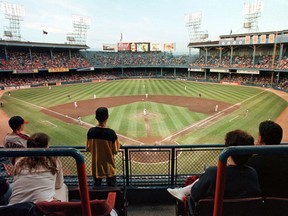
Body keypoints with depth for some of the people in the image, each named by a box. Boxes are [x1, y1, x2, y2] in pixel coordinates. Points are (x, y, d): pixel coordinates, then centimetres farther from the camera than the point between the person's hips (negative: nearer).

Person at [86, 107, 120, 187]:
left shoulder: (91, 131, -11)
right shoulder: (111, 133, -21)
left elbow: (88, 149, -1)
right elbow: (115, 151, -13)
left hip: (96, 166, 3)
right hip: (109, 166, -3)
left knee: (96, 187, 22)